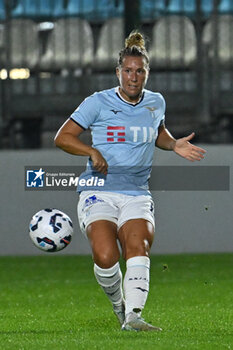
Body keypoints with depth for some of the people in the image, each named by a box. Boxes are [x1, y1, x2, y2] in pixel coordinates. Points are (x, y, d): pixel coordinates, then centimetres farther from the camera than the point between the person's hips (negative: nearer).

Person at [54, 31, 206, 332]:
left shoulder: (156, 103, 12)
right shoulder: (98, 102, -1)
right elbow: (62, 137, 3)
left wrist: (174, 145, 12)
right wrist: (92, 151, -14)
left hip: (137, 195, 3)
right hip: (98, 192, -3)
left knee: (138, 249, -25)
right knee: (106, 256, -23)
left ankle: (133, 317, -32)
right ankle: (117, 303, 5)